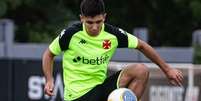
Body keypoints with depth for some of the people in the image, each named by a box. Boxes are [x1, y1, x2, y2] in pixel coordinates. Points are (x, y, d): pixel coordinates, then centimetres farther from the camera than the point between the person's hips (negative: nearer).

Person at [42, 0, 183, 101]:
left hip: (101, 86, 4)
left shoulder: (113, 34, -5)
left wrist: (167, 69, 9)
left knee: (141, 70, -16)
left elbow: (142, 46, 8)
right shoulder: (70, 34, -13)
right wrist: (49, 81, -13)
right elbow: (49, 54, 2)